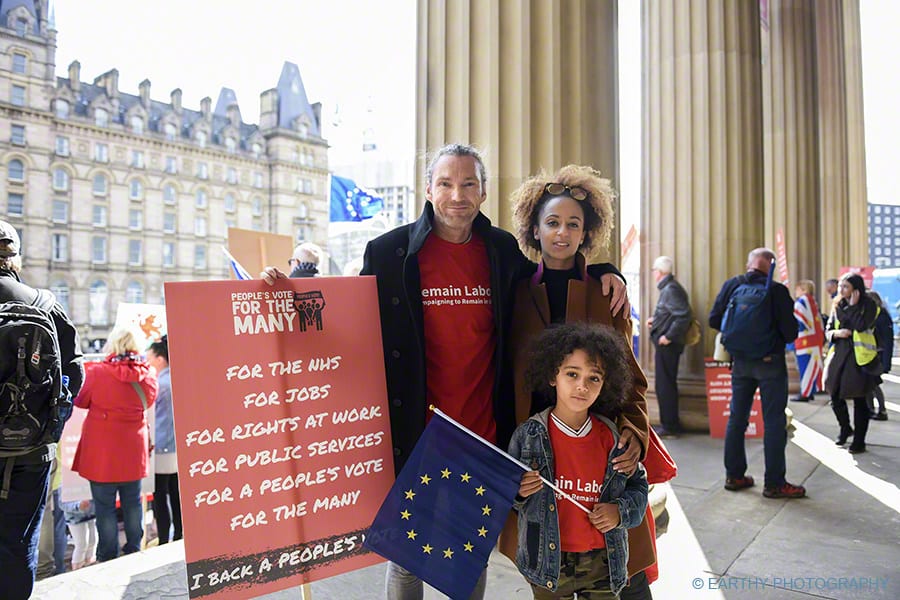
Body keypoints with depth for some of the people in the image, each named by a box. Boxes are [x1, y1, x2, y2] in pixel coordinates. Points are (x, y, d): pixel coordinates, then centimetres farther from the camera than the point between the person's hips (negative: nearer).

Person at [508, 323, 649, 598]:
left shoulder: (613, 439, -5)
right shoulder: (527, 436, -11)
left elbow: (638, 485, 9)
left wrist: (621, 511, -9)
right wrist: (517, 493, -24)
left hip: (604, 563, 2)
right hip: (548, 562, -1)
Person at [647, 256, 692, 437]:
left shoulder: (671, 289, -16)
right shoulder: (668, 288, 15)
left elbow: (684, 315, -25)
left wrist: (669, 336, -23)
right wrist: (655, 320, 14)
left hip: (667, 345, -10)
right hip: (665, 346, 10)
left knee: (665, 385, -3)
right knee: (666, 384, 16)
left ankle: (669, 427, 5)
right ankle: (670, 425, 24)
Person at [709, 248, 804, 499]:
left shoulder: (731, 285, -1)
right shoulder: (776, 290, -13)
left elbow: (714, 320, 1)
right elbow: (790, 331, -12)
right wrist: (780, 338, 11)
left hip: (741, 362, 5)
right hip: (770, 362, -4)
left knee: (737, 418, 13)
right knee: (774, 422, 2)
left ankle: (734, 475, 20)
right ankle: (774, 483, 7)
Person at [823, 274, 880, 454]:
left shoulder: (868, 305, -4)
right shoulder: (837, 306, 11)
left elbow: (861, 326, -19)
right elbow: (828, 330, 12)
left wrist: (853, 306, -13)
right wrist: (837, 333, -9)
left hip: (859, 358, -5)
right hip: (839, 355, 5)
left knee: (859, 400, 1)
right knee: (835, 396, 6)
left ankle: (859, 441, 12)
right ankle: (845, 429, 32)